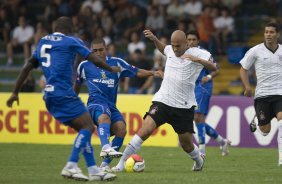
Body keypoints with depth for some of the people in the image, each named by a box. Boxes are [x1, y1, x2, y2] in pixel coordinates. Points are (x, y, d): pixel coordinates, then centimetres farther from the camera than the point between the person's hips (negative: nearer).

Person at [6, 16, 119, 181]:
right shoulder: (71, 41, 1)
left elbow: (28, 67, 18)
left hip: (50, 95, 8)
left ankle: (93, 170, 7)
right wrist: (111, 69, 22)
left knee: (84, 129, 12)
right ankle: (71, 166, -22)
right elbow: (94, 59, 4)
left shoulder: (43, 42, 19)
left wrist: (16, 92, 22)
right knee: (88, 126, -9)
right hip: (64, 93, -8)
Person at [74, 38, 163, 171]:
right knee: (105, 117, -37)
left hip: (111, 105, 3)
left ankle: (105, 163, -11)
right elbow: (77, 84, 26)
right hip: (96, 103, -3)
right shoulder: (85, 65, 10)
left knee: (121, 129, -21)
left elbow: (136, 72, 8)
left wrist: (153, 73, -9)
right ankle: (106, 148, -65)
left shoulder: (117, 63, 11)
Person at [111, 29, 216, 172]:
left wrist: (198, 60, -33)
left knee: (186, 144, 7)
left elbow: (213, 68, -19)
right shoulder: (170, 50, 6)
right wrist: (154, 39, 17)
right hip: (162, 101, 2)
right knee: (146, 129, -19)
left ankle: (199, 160, 42)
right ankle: (122, 163, -17)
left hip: (184, 106, -2)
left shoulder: (195, 53, -7)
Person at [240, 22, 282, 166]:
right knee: (265, 131, 1)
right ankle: (256, 124, 39)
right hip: (262, 94, -1)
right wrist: (247, 86, -5)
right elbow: (243, 69, 7)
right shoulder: (255, 51, -2)